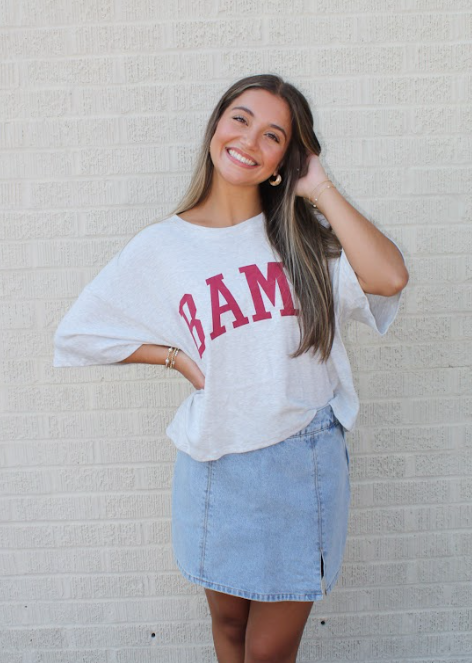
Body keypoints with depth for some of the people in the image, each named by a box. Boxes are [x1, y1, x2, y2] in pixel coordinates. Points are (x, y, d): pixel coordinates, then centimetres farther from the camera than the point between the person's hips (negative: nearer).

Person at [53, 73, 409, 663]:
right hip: (217, 465, 1)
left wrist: (318, 188, -13)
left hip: (306, 461, 0)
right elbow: (78, 334, 4)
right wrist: (179, 357, -4)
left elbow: (389, 277, -19)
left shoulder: (304, 234, -1)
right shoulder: (161, 247, -3)